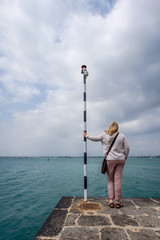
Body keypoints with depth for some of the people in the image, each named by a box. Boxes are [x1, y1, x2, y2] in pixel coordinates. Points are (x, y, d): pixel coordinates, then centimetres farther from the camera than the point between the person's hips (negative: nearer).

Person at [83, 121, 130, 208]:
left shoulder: (104, 135, -1)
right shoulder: (122, 136, 4)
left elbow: (94, 138, 7)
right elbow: (127, 148, 5)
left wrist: (86, 136, 24)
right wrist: (125, 158, 16)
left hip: (110, 159, -1)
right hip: (120, 160, 2)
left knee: (110, 180, 10)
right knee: (118, 180, 5)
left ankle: (111, 201, 9)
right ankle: (118, 202, 13)